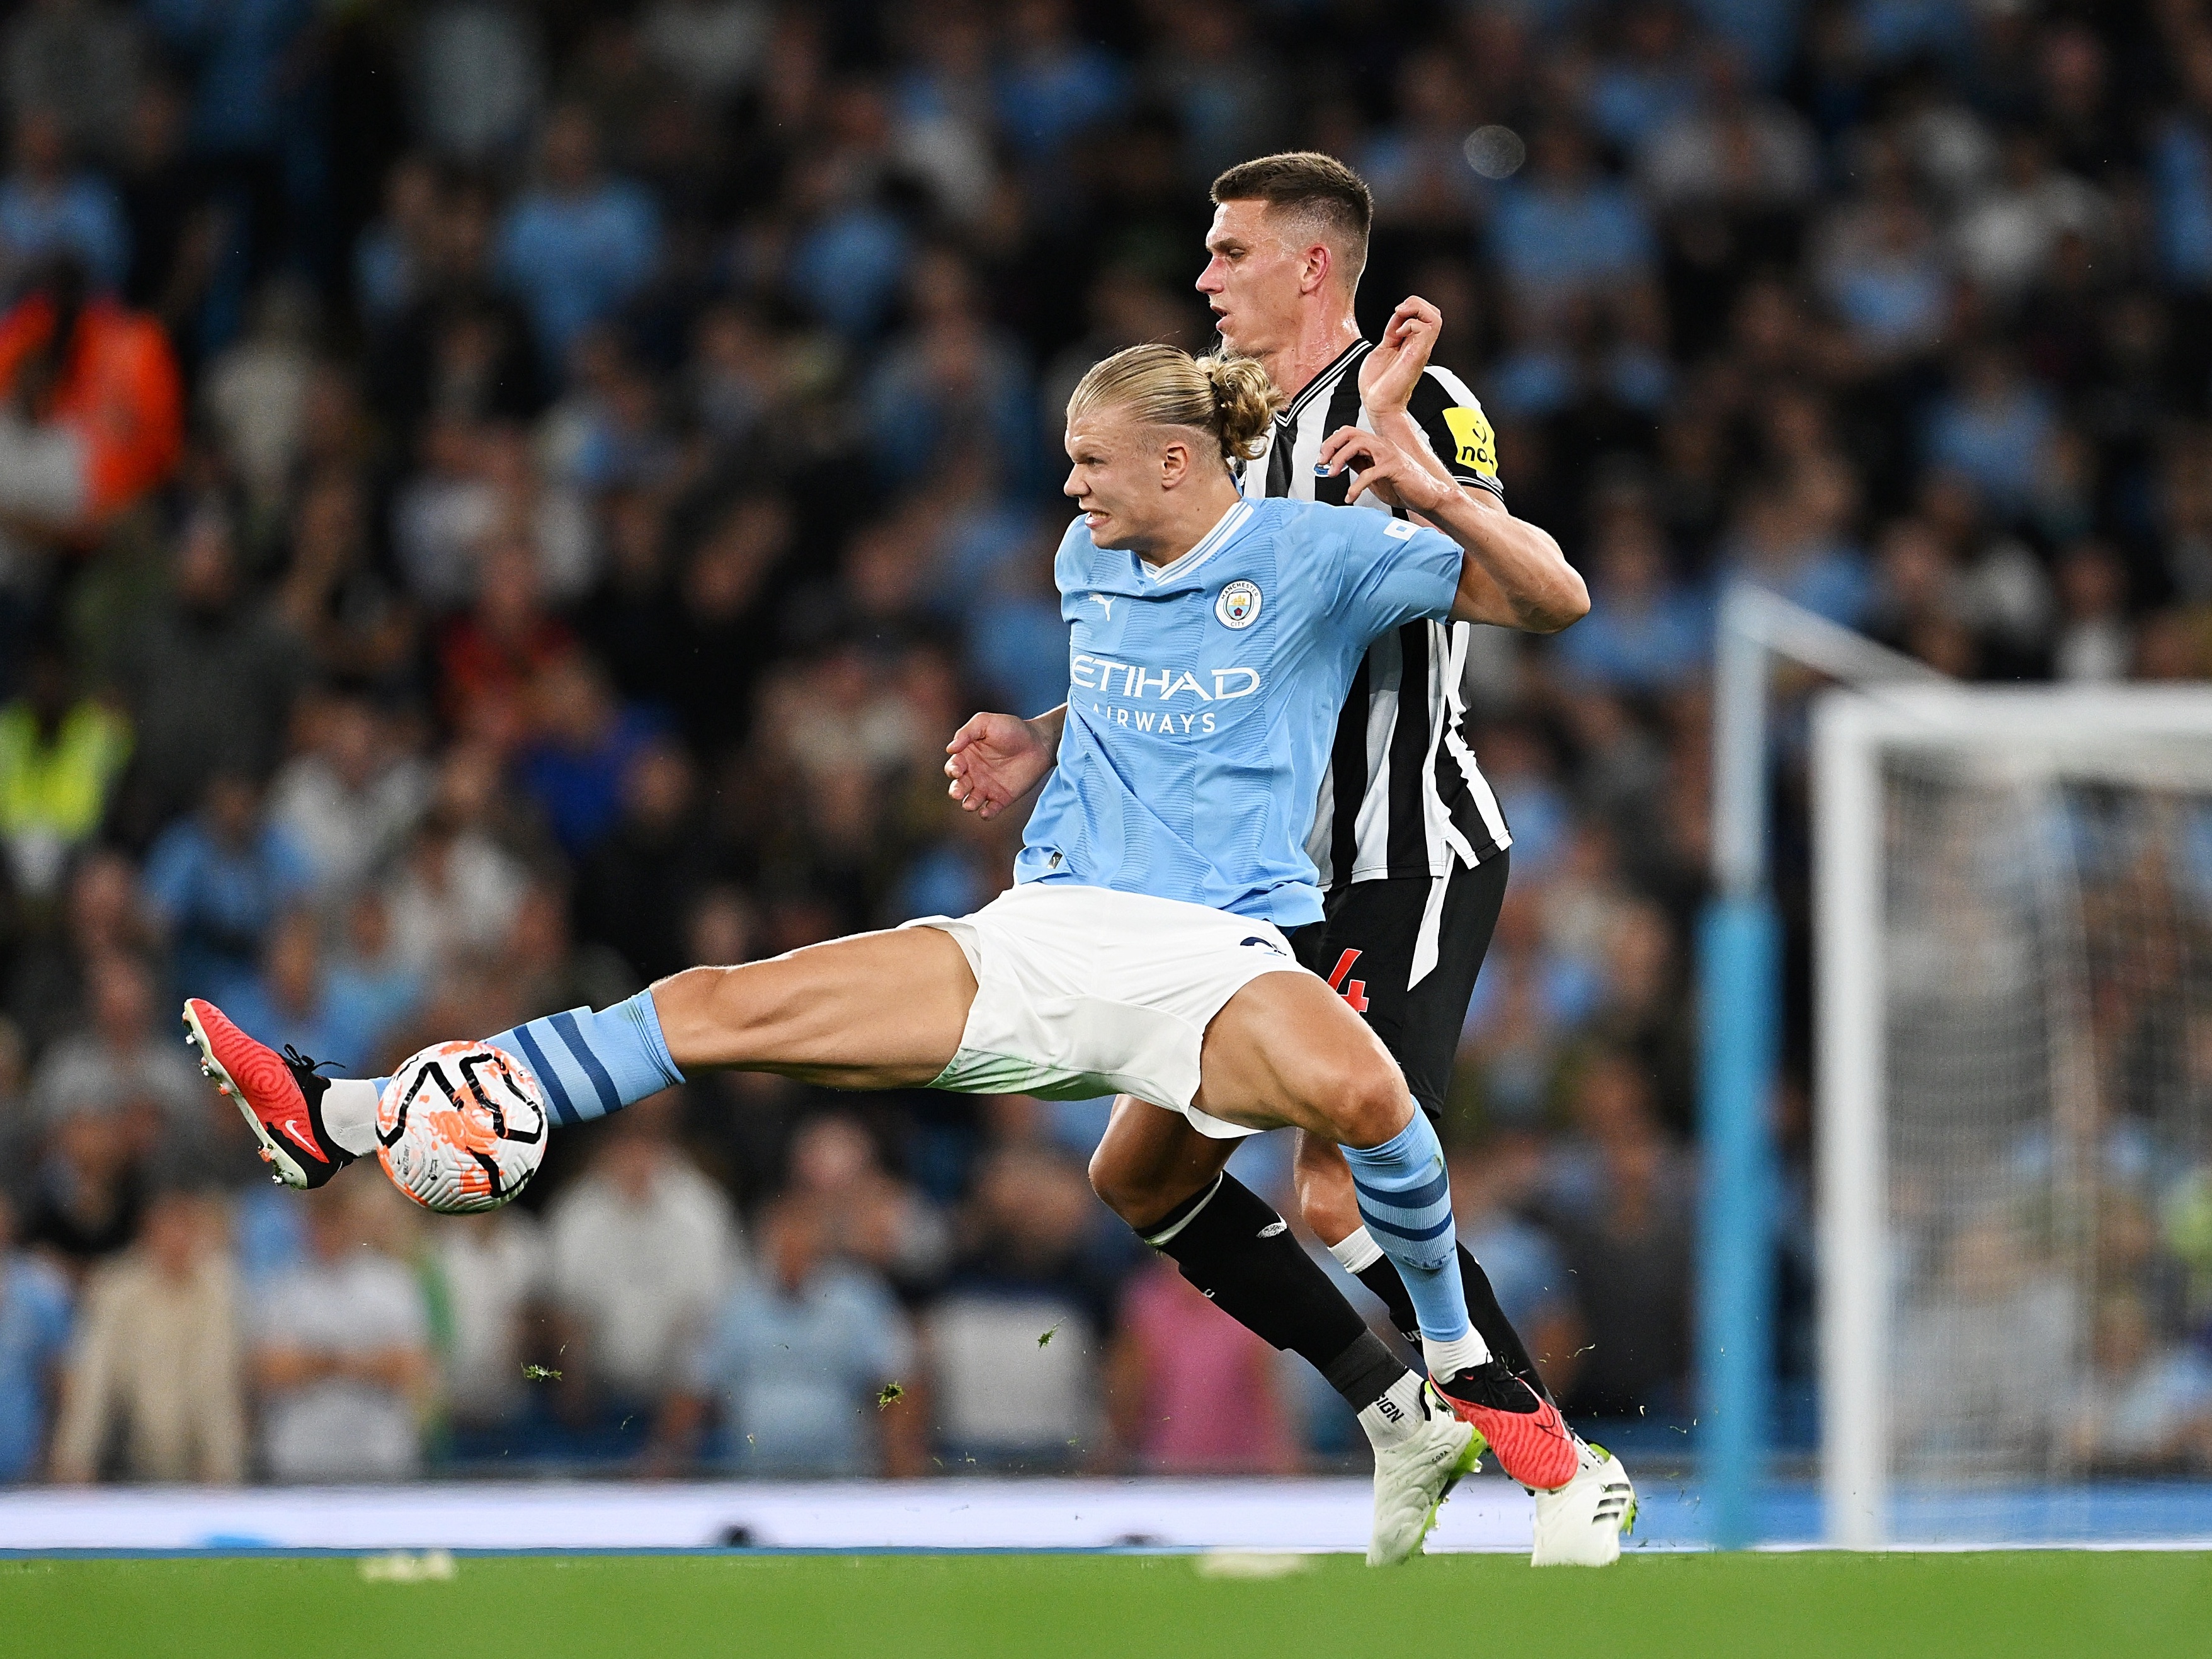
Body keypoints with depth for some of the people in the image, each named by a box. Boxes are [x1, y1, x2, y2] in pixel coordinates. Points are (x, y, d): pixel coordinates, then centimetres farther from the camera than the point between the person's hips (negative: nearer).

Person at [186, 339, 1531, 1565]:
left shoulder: (1312, 555, -3)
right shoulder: (1087, 559, 15)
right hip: (1032, 943, 6)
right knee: (719, 1007, -5)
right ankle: (343, 1124, -5)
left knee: (1358, 1088, -41)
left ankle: (1450, 1384, -17)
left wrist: (1431, 494, -17)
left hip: (1211, 957, -6)